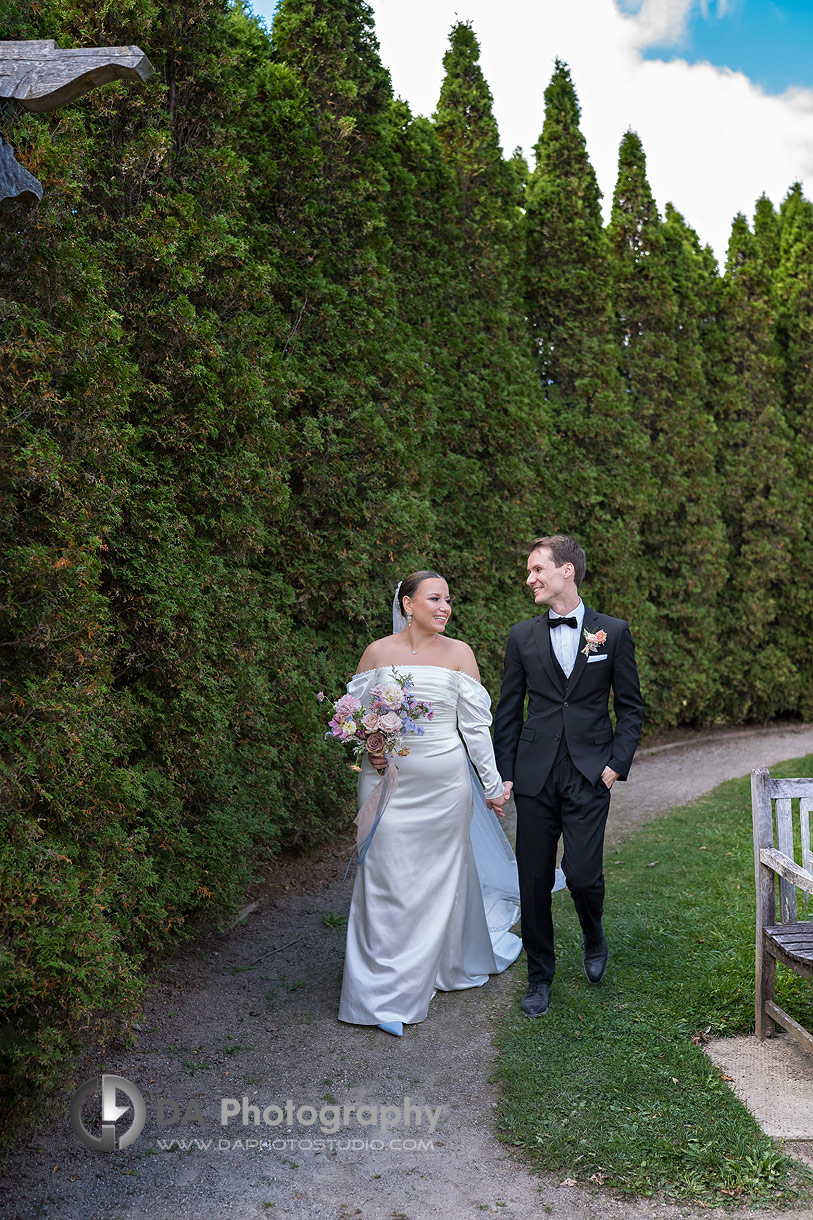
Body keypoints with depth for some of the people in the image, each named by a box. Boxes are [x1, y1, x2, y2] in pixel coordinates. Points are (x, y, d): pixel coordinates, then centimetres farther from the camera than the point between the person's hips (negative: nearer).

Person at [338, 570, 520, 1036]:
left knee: (439, 877, 10)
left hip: (444, 783, 1)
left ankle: (435, 971, 30)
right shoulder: (378, 652, 0)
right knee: (388, 880, 0)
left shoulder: (459, 653, 0)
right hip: (389, 781, 0)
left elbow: (476, 725, 2)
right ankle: (385, 996, 11)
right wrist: (368, 748, -11)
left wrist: (493, 785, 3)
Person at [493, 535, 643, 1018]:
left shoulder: (614, 632, 3)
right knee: (534, 879, 5)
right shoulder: (522, 636, 6)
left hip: (590, 776, -2)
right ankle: (540, 977, 23)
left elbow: (631, 706, 6)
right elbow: (508, 710, 8)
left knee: (582, 873, -8)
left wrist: (617, 763, -4)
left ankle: (594, 936, 27)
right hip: (535, 775, 2)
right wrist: (504, 774, 2)